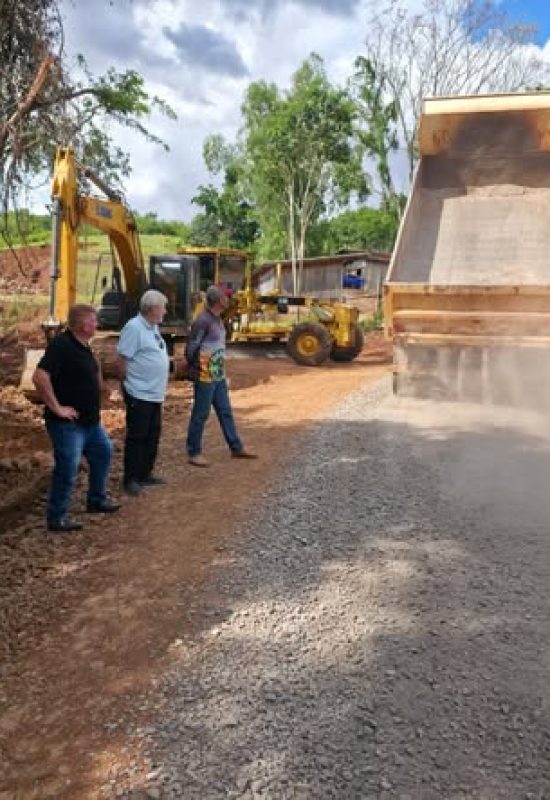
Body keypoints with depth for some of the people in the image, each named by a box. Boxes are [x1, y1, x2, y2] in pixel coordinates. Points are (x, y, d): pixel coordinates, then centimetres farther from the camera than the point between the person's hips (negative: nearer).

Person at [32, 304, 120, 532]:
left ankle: (97, 500, 37)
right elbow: (39, 377, -30)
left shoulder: (83, 345, 8)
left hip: (90, 420, 10)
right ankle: (57, 518, 9)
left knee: (103, 453, 20)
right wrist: (57, 408, -24)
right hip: (68, 423, -10)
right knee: (67, 469, -5)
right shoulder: (61, 345, -20)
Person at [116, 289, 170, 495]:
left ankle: (145, 474, 27)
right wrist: (128, 383, -7)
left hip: (155, 394, 9)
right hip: (139, 394, -9)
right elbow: (122, 360, -17)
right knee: (136, 437, -1)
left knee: (152, 436, 15)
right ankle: (131, 479, 9)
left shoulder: (153, 327, 13)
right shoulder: (134, 327, -16)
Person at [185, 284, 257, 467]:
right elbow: (191, 349, -16)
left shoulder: (217, 319, 10)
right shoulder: (203, 320, -18)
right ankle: (194, 453, 11)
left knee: (225, 412, 15)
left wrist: (221, 368, 14)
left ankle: (236, 448, 24)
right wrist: (197, 368, -6)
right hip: (206, 377, -9)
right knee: (200, 415, 0)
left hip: (219, 376, 9)